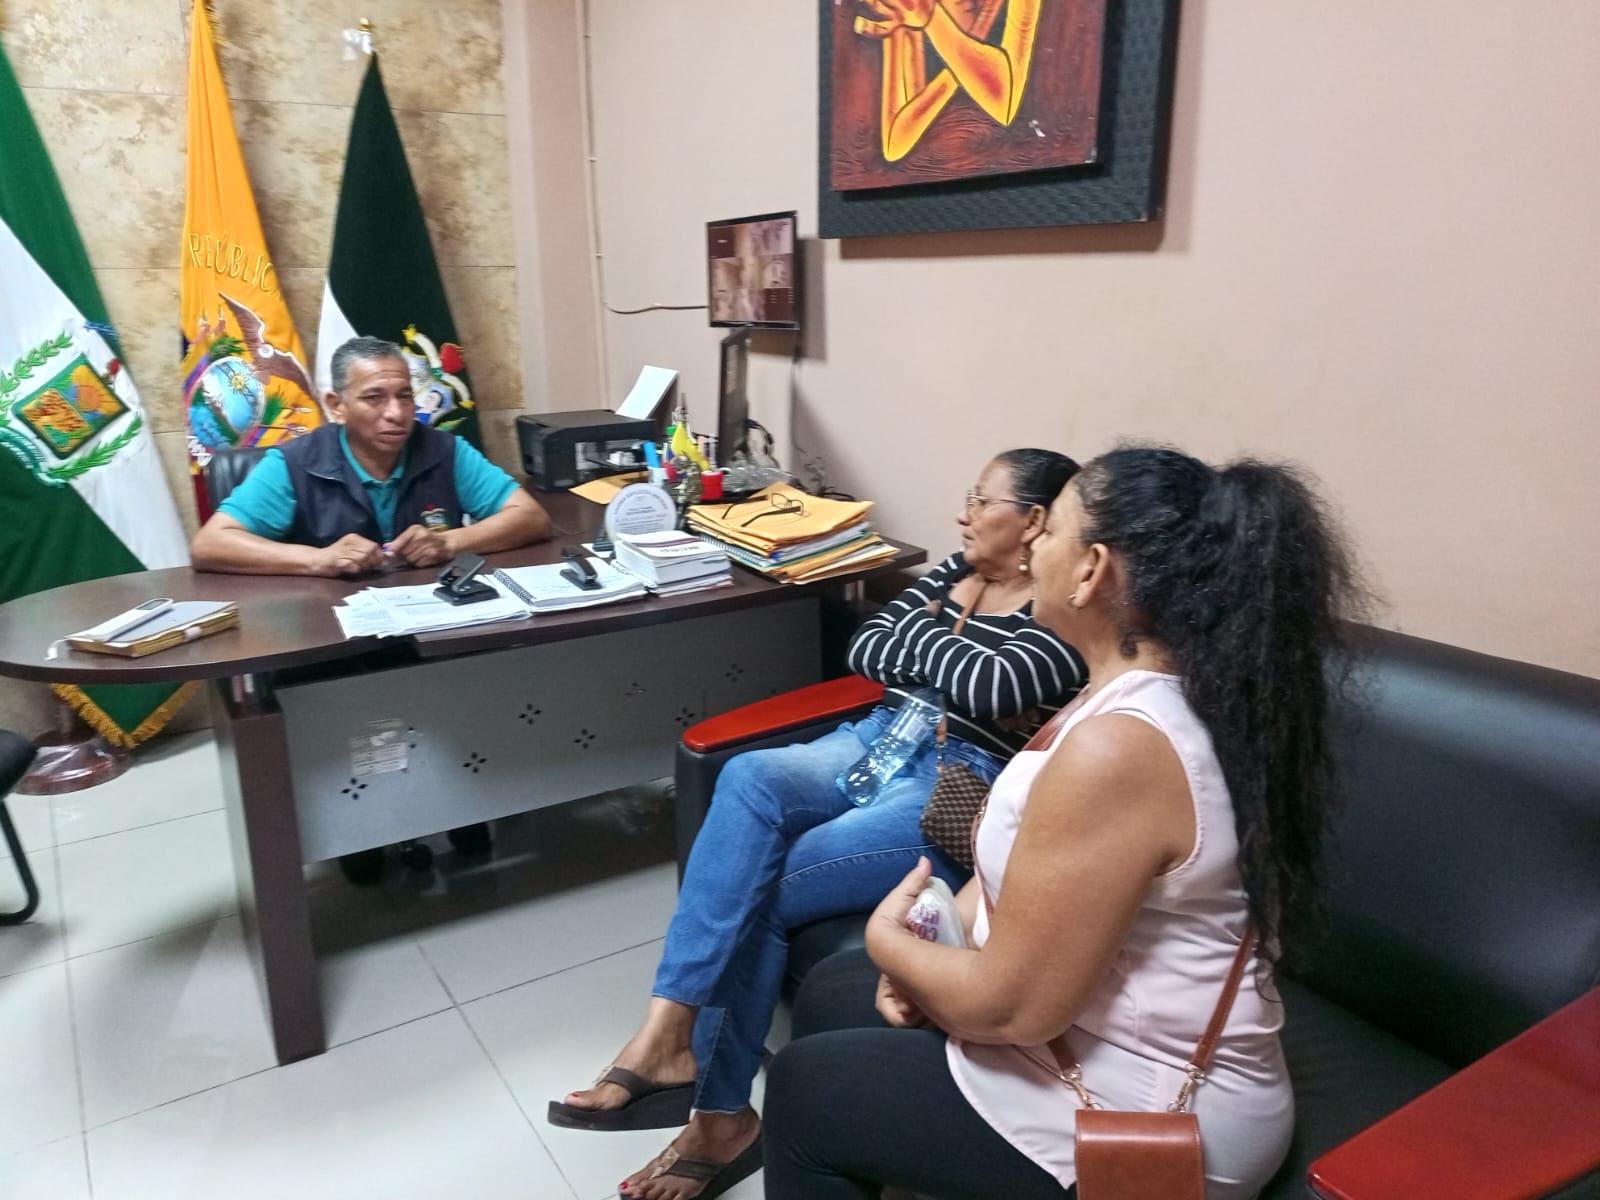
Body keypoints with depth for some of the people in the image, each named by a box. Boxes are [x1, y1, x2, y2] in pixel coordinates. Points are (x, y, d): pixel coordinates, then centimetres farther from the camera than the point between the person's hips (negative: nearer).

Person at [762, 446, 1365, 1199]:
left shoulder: (1116, 747, -33)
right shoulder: (1184, 694, 0)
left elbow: (1011, 1006, -27)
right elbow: (1023, 859, 11)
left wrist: (891, 941, -9)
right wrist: (931, 946, -2)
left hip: (1139, 1117, -9)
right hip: (1128, 1043, 9)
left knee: (803, 1088, 6)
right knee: (829, 997, 18)